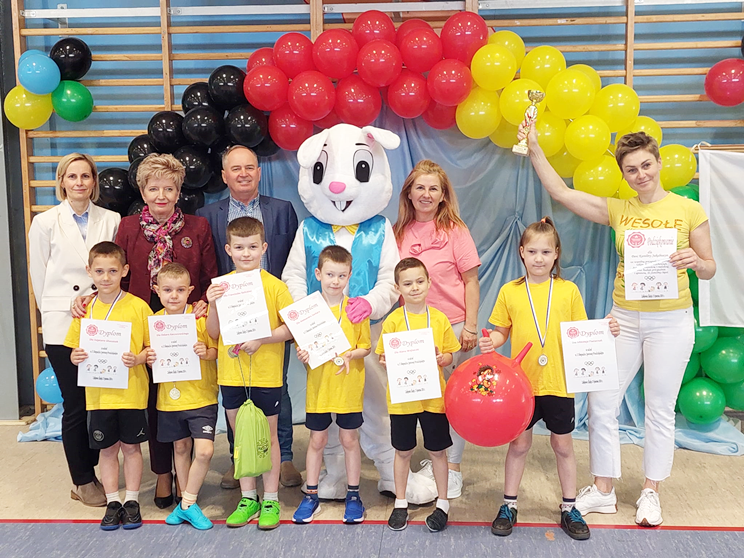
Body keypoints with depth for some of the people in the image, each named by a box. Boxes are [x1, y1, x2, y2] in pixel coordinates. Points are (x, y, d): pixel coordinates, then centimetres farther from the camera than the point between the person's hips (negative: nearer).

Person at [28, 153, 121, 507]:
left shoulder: (111, 221, 4)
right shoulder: (45, 223, 2)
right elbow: (39, 278, 6)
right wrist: (56, 310, 7)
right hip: (62, 325, -2)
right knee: (76, 405, 2)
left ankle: (92, 471, 20)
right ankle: (82, 482, 17)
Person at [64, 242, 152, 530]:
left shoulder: (137, 306, -7)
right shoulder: (85, 310, 2)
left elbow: (153, 345, -3)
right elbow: (75, 349, 9)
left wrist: (138, 359, -20)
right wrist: (75, 357, -12)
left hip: (131, 392, -2)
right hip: (98, 394, 3)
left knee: (131, 447, 10)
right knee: (107, 450, 12)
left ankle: (132, 500, 24)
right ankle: (112, 502, 25)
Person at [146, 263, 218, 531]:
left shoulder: (201, 316, -10)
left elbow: (216, 350, -4)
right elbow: (150, 353, 13)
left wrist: (206, 353, -24)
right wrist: (149, 359, -9)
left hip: (201, 397, -3)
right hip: (170, 397, 4)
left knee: (204, 450, -12)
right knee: (181, 448, 16)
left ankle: (188, 504, 7)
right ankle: (186, 503, 30)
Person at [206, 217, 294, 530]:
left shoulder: (275, 286, -7)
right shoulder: (221, 286, 3)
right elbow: (213, 333, 4)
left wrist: (261, 339, -20)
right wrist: (214, 306, -12)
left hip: (266, 375, -3)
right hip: (231, 374, 3)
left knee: (268, 436, 7)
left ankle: (271, 500, 20)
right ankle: (248, 498, 27)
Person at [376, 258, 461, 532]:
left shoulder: (439, 318, -2)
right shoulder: (393, 320, -5)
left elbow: (449, 355, 5)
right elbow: (383, 358, -2)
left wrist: (440, 358, -16)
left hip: (433, 396, 1)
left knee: (437, 450, 11)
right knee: (403, 451, 12)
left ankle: (442, 503, 26)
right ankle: (400, 503, 28)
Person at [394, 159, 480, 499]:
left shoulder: (454, 230, -6)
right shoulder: (400, 232, 4)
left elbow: (471, 281, -4)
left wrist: (470, 326, -8)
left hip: (452, 326, -3)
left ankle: (453, 467, 18)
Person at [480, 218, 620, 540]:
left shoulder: (568, 290, -1)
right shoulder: (510, 292, -1)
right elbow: (501, 332, 5)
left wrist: (605, 332, -14)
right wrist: (491, 342, -16)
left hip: (559, 382, 0)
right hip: (521, 381, 0)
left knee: (563, 444, 12)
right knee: (519, 443, 11)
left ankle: (569, 508, 28)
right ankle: (509, 505, 27)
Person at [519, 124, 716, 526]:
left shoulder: (689, 210, -3)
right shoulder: (618, 210, 4)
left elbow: (709, 269, 3)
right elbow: (561, 193, -3)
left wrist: (696, 262, -20)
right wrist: (535, 150, -8)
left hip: (671, 320, -3)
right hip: (623, 317, 3)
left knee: (659, 409, 6)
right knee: (601, 403, 3)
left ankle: (650, 493, 24)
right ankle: (603, 491, 18)